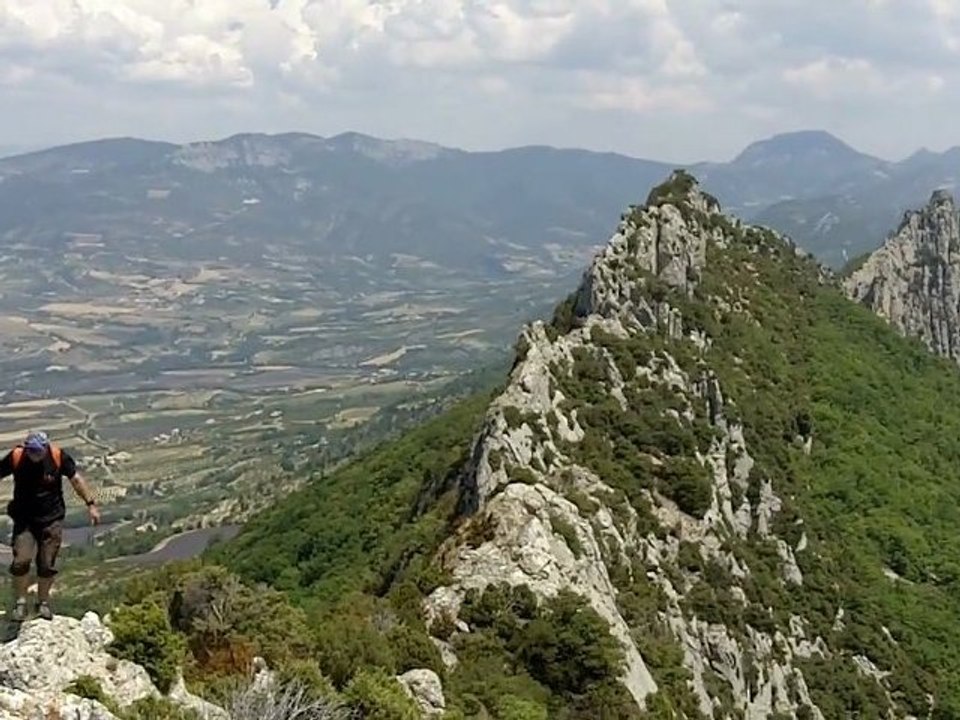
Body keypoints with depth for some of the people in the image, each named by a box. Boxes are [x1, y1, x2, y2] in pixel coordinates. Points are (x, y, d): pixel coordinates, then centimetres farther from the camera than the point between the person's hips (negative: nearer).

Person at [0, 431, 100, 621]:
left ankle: (43, 602, 23)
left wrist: (91, 504, -4)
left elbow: (76, 479, -3)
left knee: (47, 565, 5)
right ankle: (20, 602, 9)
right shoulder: (15, 457, -14)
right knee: (21, 561, -10)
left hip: (52, 519, 0)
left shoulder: (58, 457, -14)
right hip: (24, 519, 0)